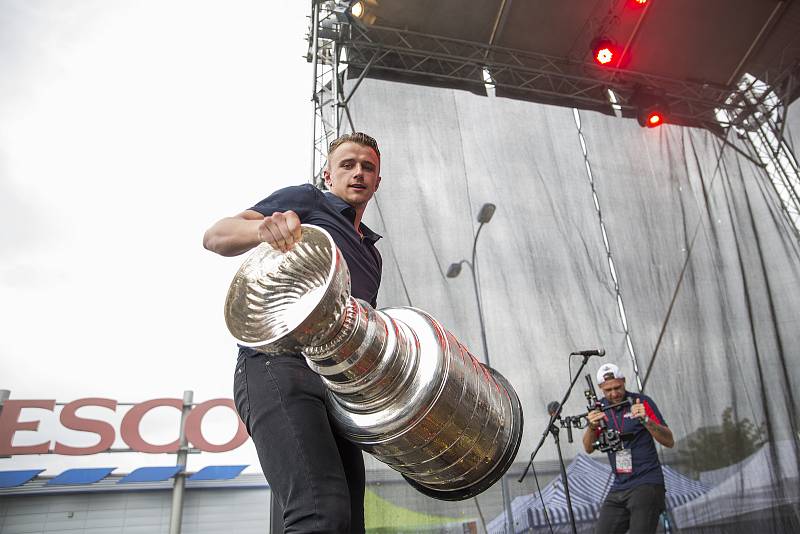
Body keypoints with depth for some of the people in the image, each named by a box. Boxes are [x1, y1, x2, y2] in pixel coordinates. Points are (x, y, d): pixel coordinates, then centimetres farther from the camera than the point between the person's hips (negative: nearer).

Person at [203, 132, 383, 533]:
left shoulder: (370, 252, 31)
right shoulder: (305, 199, 12)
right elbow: (215, 236, 0)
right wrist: (265, 227, -24)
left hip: (338, 386, 8)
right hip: (278, 365, -7)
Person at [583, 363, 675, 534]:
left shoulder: (642, 402, -7)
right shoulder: (600, 408, 5)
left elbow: (669, 441, -12)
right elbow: (588, 449, -2)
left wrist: (646, 420, -29)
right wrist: (592, 427, -22)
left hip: (647, 484, -4)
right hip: (619, 487, 5)